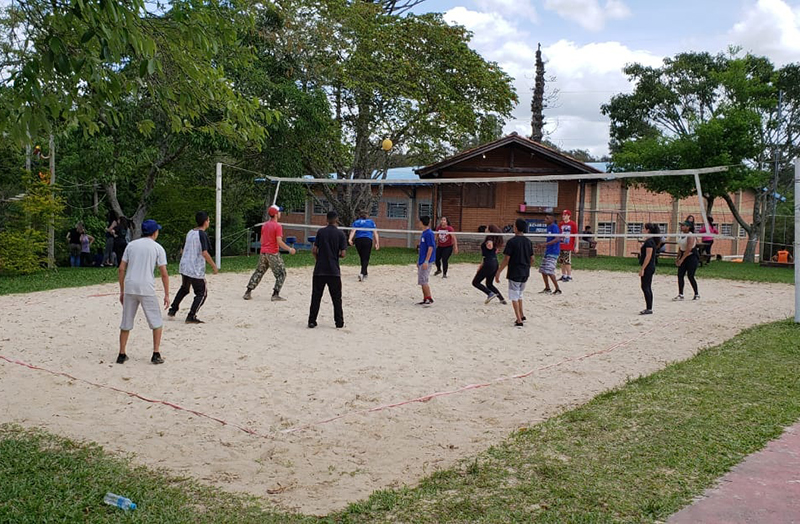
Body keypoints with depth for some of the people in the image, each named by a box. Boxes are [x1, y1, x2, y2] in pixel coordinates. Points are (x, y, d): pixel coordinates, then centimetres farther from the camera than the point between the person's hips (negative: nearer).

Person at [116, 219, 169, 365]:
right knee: (156, 322, 9)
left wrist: (122, 291, 15)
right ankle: (156, 354, 5)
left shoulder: (131, 245, 11)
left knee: (126, 323, 13)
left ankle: (122, 354, 16)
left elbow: (121, 269, 8)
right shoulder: (158, 248, 2)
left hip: (129, 288, 4)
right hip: (147, 289, -3)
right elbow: (164, 274, -3)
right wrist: (167, 295, 3)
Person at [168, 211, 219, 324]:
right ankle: (191, 317, -3)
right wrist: (214, 266, -15)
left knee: (184, 289, 28)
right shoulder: (203, 234, -14)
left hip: (184, 267, 8)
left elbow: (183, 250, 19)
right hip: (196, 270, -8)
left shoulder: (190, 233, 11)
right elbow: (204, 253, -23)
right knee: (202, 293, 3)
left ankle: (172, 310, 31)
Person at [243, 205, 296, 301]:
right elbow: (279, 242, -19)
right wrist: (289, 249, -11)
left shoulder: (264, 225, 11)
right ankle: (275, 295, -6)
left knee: (259, 272, 16)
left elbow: (261, 240, 17)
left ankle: (247, 293, 15)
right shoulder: (278, 226, -12)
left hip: (263, 252, 7)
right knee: (281, 274, 2)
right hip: (273, 253, -7)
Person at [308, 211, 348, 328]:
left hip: (319, 269, 1)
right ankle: (339, 322, 11)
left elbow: (314, 250, -2)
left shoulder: (320, 232, 1)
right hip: (334, 270, -1)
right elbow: (343, 254, -7)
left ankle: (312, 321, 9)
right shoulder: (340, 234, -4)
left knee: (316, 296, 8)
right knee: (336, 298, 8)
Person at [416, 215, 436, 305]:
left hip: (426, 261, -10)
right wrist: (419, 260, 22)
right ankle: (425, 299, 17)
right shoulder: (423, 233, 14)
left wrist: (426, 261, -22)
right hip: (422, 261, 10)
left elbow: (430, 248, -19)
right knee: (422, 281, 12)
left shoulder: (429, 233, -15)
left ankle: (430, 299, -2)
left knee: (423, 281, -9)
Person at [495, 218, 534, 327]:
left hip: (514, 273, -6)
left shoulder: (512, 241, -14)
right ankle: (522, 316, 28)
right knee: (519, 295, 23)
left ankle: (519, 321, -2)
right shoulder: (528, 241, 5)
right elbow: (532, 259, 10)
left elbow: (506, 259, -16)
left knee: (514, 297, 1)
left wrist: (498, 272, -10)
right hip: (525, 273, 6)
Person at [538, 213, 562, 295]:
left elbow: (557, 239, -25)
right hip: (548, 252, 10)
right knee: (542, 270, 12)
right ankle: (547, 288, 22)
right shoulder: (549, 227, 14)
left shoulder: (554, 227, -14)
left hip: (553, 253, -10)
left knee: (549, 271, -14)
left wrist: (547, 243, -30)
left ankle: (558, 289, -5)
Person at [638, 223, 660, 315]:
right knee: (648, 288, 12)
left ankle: (649, 309, -5)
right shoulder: (652, 240, 14)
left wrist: (642, 268, -22)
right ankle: (649, 308, 16)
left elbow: (648, 256, -21)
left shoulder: (649, 241, -17)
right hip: (650, 267, 10)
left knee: (645, 287, -7)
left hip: (647, 268, -10)